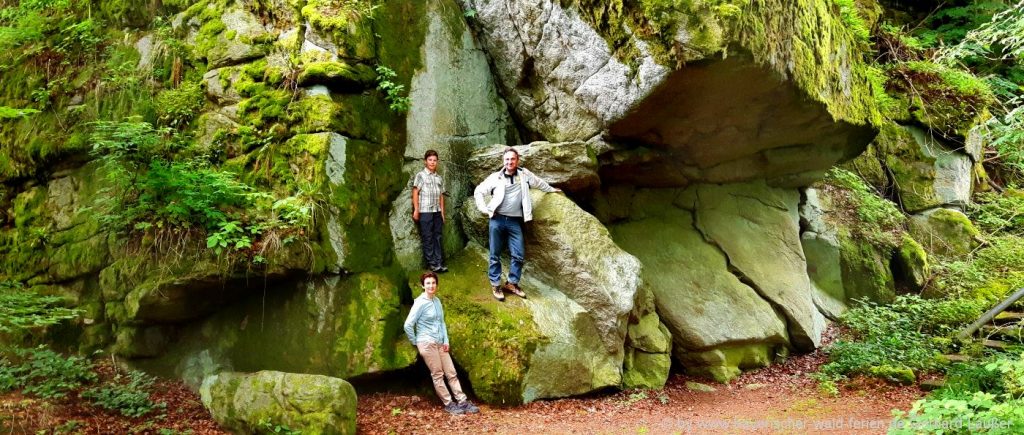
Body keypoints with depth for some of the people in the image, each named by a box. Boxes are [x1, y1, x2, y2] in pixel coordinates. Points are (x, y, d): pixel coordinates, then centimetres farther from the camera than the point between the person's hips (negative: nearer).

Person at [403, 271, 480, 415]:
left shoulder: (437, 301, 7)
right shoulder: (420, 303, -13)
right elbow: (408, 325, -14)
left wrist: (446, 341, 6)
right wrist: (415, 342, -5)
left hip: (440, 343, 7)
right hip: (427, 344, -7)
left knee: (452, 373, 7)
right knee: (438, 375, 2)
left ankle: (463, 401, 11)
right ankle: (448, 404, 9)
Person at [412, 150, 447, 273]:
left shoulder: (439, 178, 14)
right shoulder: (420, 175, -1)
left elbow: (441, 196, 15)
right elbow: (415, 193, -5)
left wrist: (442, 213, 12)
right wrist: (416, 210, -12)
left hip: (437, 212, 5)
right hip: (425, 212, -5)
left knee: (437, 237, 6)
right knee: (427, 238, 0)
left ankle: (439, 263, 10)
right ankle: (431, 263, 5)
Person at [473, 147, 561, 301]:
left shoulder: (524, 174, 8)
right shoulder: (495, 177, 1)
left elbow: (538, 182, 27)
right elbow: (478, 191, 9)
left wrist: (551, 189, 38)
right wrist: (484, 208, -1)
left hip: (514, 222, 2)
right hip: (497, 220, -2)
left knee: (519, 255, 0)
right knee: (495, 255, 2)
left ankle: (512, 283, 15)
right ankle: (495, 285, 11)